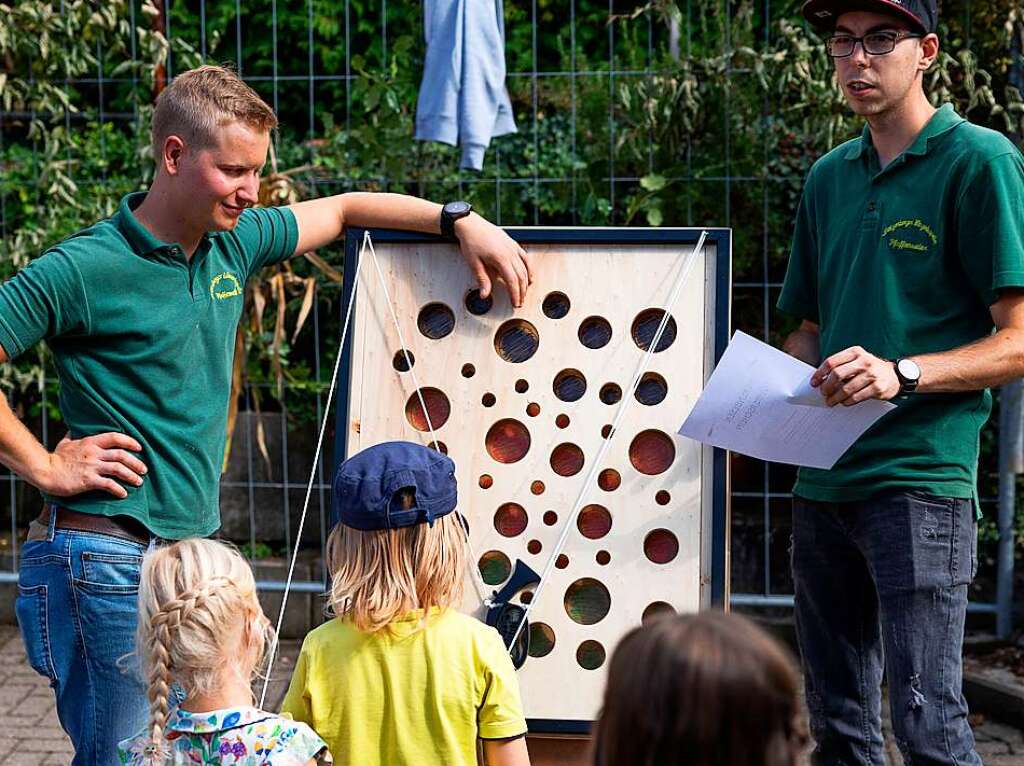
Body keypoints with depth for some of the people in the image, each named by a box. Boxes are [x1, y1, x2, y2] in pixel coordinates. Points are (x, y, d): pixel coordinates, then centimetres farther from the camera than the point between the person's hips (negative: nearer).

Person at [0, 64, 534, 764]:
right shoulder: (81, 271, -13)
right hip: (110, 563, -7)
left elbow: (343, 209, 22)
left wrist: (462, 220, 12)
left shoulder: (234, 242, 8)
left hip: (193, 551, 7)